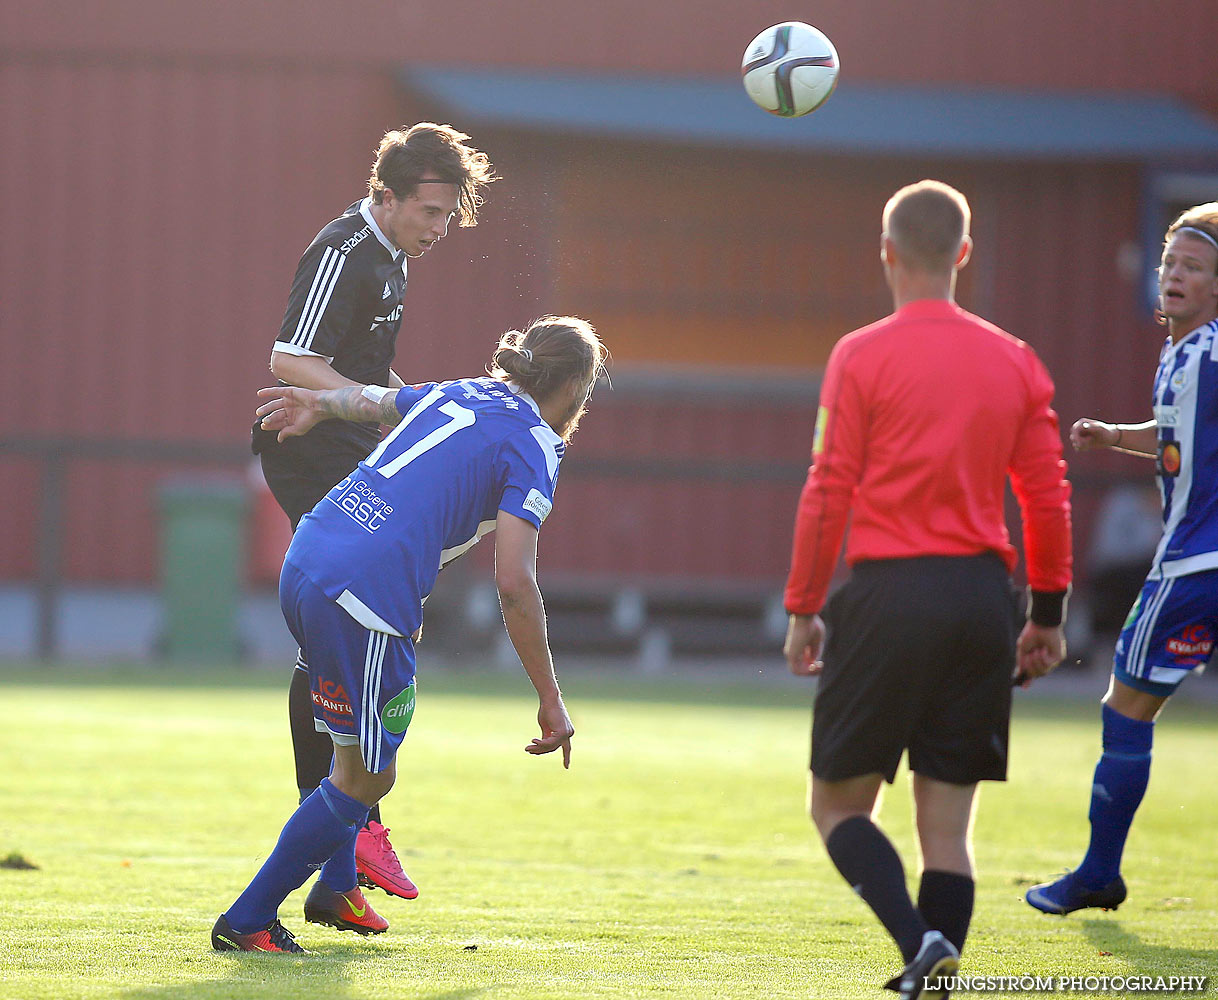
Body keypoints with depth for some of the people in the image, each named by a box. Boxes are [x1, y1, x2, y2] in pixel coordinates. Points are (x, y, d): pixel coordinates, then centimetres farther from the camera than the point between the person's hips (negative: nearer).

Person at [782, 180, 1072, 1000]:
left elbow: (829, 492, -5)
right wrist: (1048, 615, 17)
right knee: (948, 823, 9)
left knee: (840, 804, 5)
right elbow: (1048, 499, 9)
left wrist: (803, 609, 2)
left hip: (891, 594, -4)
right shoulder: (1015, 362, 8)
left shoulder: (863, 356, -4)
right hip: (983, 596, 4)